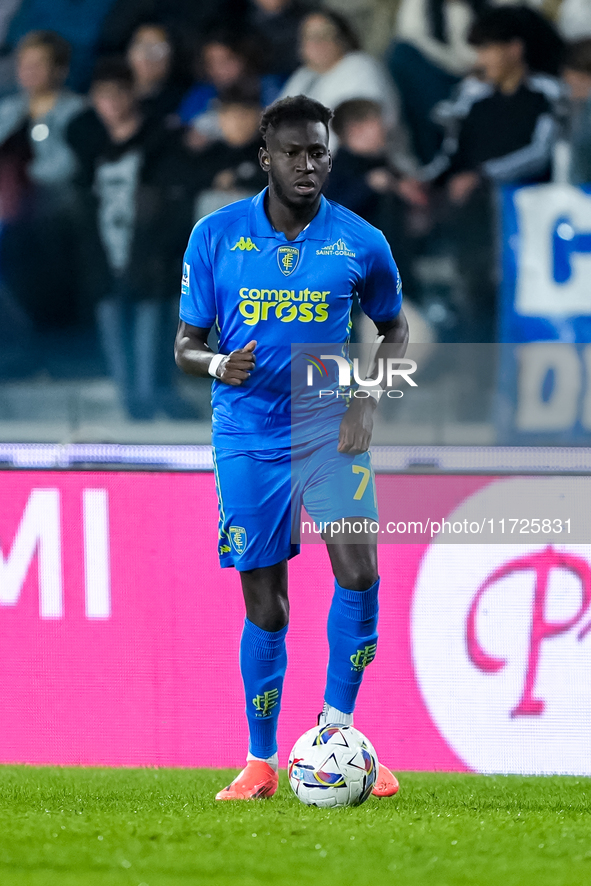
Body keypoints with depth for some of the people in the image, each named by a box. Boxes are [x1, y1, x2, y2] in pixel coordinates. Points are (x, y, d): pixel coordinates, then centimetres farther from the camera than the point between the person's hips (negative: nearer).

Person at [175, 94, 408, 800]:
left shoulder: (360, 243, 0)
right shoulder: (215, 236, -1)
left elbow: (394, 328, 15)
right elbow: (185, 346, 5)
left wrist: (368, 399, -1)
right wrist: (218, 365, -17)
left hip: (329, 430, 0)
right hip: (248, 437, 0)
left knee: (359, 572, -19)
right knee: (265, 607, 2)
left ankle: (337, 729, -2)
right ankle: (260, 763, 15)